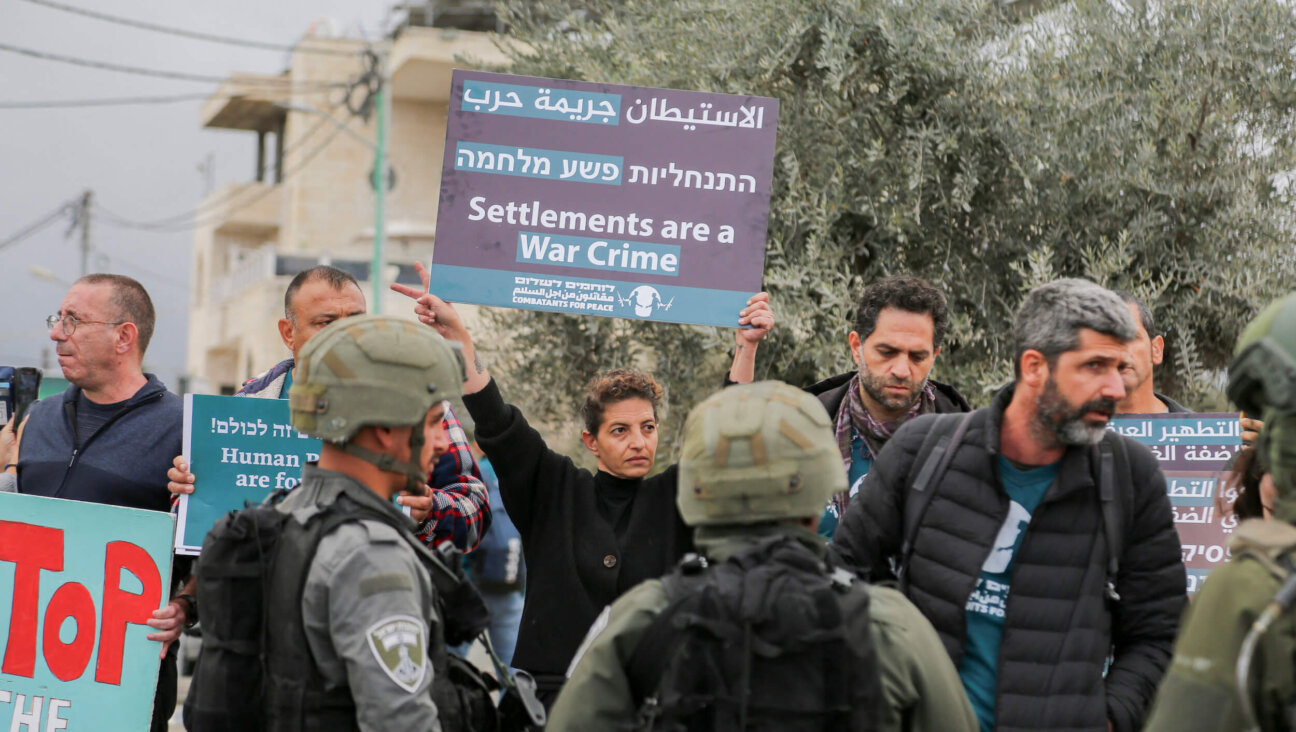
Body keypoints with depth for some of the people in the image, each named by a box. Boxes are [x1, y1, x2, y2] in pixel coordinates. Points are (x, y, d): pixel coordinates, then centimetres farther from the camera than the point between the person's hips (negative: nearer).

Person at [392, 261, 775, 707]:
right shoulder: (554, 491, 8)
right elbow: (498, 426, 0)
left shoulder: (673, 501, 10)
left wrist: (747, 349, -10)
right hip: (553, 685, 0)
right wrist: (456, 334, -7)